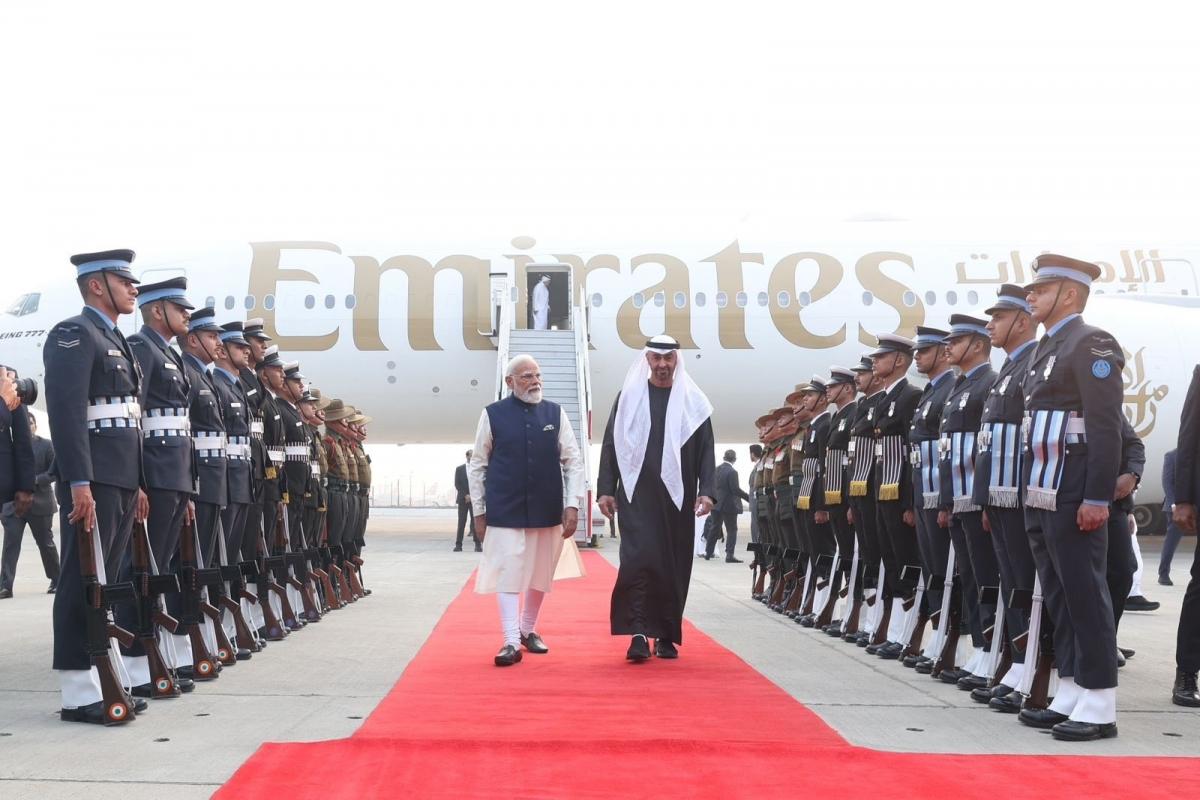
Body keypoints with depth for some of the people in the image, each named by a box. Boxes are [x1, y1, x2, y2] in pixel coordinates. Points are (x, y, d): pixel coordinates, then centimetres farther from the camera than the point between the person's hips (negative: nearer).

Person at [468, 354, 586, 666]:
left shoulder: (555, 413, 2)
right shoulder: (493, 415, -3)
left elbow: (574, 462, 4)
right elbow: (477, 466, 3)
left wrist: (572, 505, -3)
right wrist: (479, 511, 2)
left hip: (547, 511, 3)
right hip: (505, 512, -2)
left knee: (540, 575, 13)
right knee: (507, 574, -5)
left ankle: (529, 630, 32)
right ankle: (511, 641, -2)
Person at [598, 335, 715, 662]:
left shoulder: (692, 401, 5)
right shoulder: (629, 397, 5)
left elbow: (705, 450, 4)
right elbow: (610, 445, 6)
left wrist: (705, 490, -8)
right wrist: (606, 489, -1)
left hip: (676, 498, 1)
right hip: (637, 497, -1)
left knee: (673, 567, 5)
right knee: (638, 561, -13)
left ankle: (667, 636, 15)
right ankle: (639, 633, -12)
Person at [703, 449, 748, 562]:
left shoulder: (716, 469, 4)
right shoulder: (732, 472, -17)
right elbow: (735, 489, -21)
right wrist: (748, 498, -14)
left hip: (716, 504, 7)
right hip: (729, 505, -7)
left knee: (714, 528, 17)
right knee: (732, 530, 1)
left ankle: (708, 552, 21)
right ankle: (730, 555, -6)